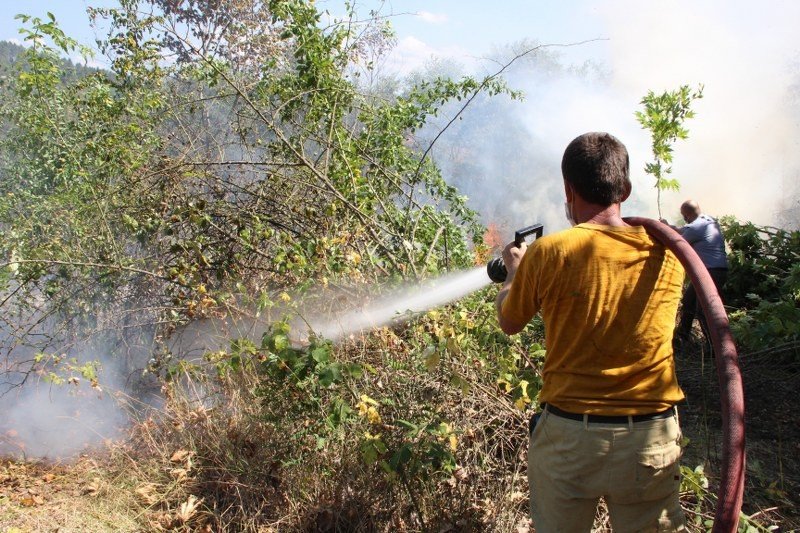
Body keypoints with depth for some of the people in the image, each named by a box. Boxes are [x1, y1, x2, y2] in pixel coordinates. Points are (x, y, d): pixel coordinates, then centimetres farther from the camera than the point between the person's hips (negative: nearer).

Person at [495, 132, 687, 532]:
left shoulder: (548, 253, -12)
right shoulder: (668, 255, -4)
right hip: (652, 438, 2)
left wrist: (513, 269, 24)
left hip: (569, 435, -1)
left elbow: (509, 323, 5)